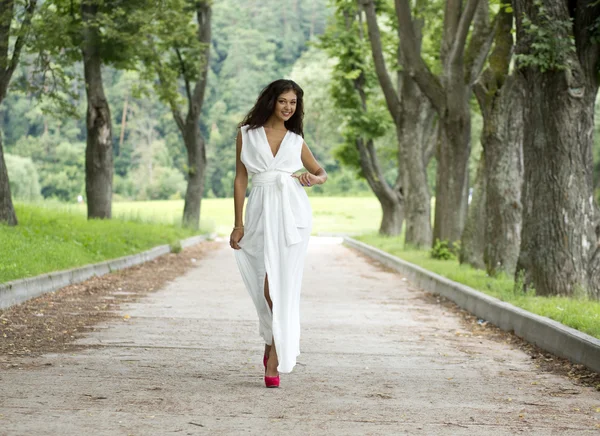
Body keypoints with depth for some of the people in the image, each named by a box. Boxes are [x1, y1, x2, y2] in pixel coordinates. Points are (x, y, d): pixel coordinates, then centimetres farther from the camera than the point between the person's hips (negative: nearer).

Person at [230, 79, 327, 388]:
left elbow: (321, 172, 22)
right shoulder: (247, 134, 7)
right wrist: (238, 223, 1)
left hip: (292, 213, 0)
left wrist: (315, 180, -3)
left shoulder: (296, 140, 11)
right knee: (268, 285, 0)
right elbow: (240, 179, 6)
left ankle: (274, 359, -5)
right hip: (261, 212, 0)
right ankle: (274, 341, 26)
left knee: (284, 285, -5)